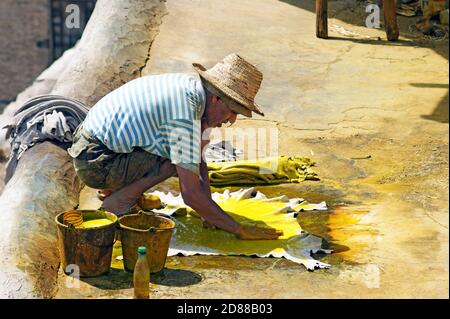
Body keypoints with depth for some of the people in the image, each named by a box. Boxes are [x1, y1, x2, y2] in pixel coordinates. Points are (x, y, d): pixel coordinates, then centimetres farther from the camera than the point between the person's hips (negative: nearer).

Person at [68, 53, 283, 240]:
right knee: (177, 159, -20)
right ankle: (116, 205, -7)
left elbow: (199, 158, 9)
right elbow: (191, 194, -27)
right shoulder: (186, 115, -27)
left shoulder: (191, 84, 1)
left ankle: (116, 188, 16)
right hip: (95, 163, -9)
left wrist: (208, 212, 2)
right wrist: (241, 231, -20)